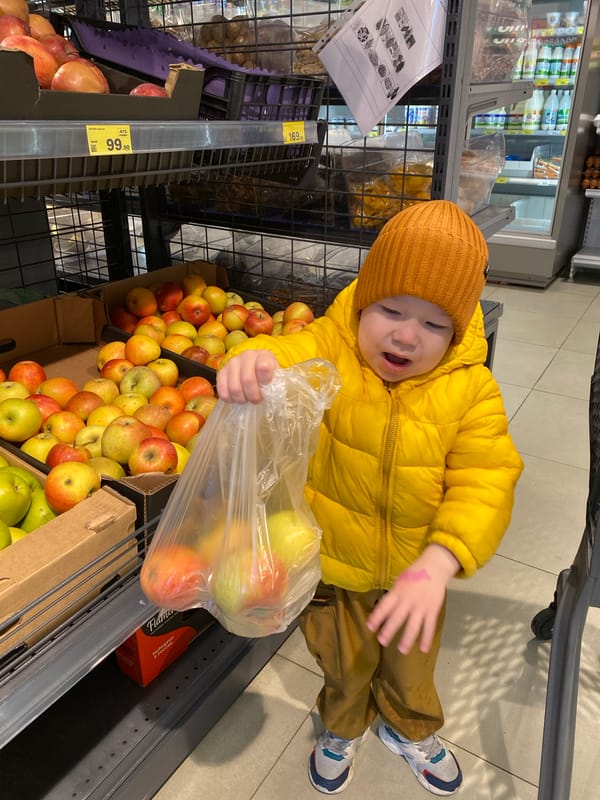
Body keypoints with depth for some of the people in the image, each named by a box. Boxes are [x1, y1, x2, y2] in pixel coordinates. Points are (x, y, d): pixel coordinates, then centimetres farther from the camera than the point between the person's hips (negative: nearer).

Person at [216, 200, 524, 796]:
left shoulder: (470, 389, -17)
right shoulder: (328, 348, -18)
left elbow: (484, 484, -23)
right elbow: (289, 356, -36)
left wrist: (436, 566, -37)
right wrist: (252, 361, -61)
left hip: (415, 571, 1)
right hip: (331, 564, -1)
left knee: (411, 666, 30)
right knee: (344, 665, 27)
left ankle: (408, 730, 65)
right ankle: (343, 729, 62)